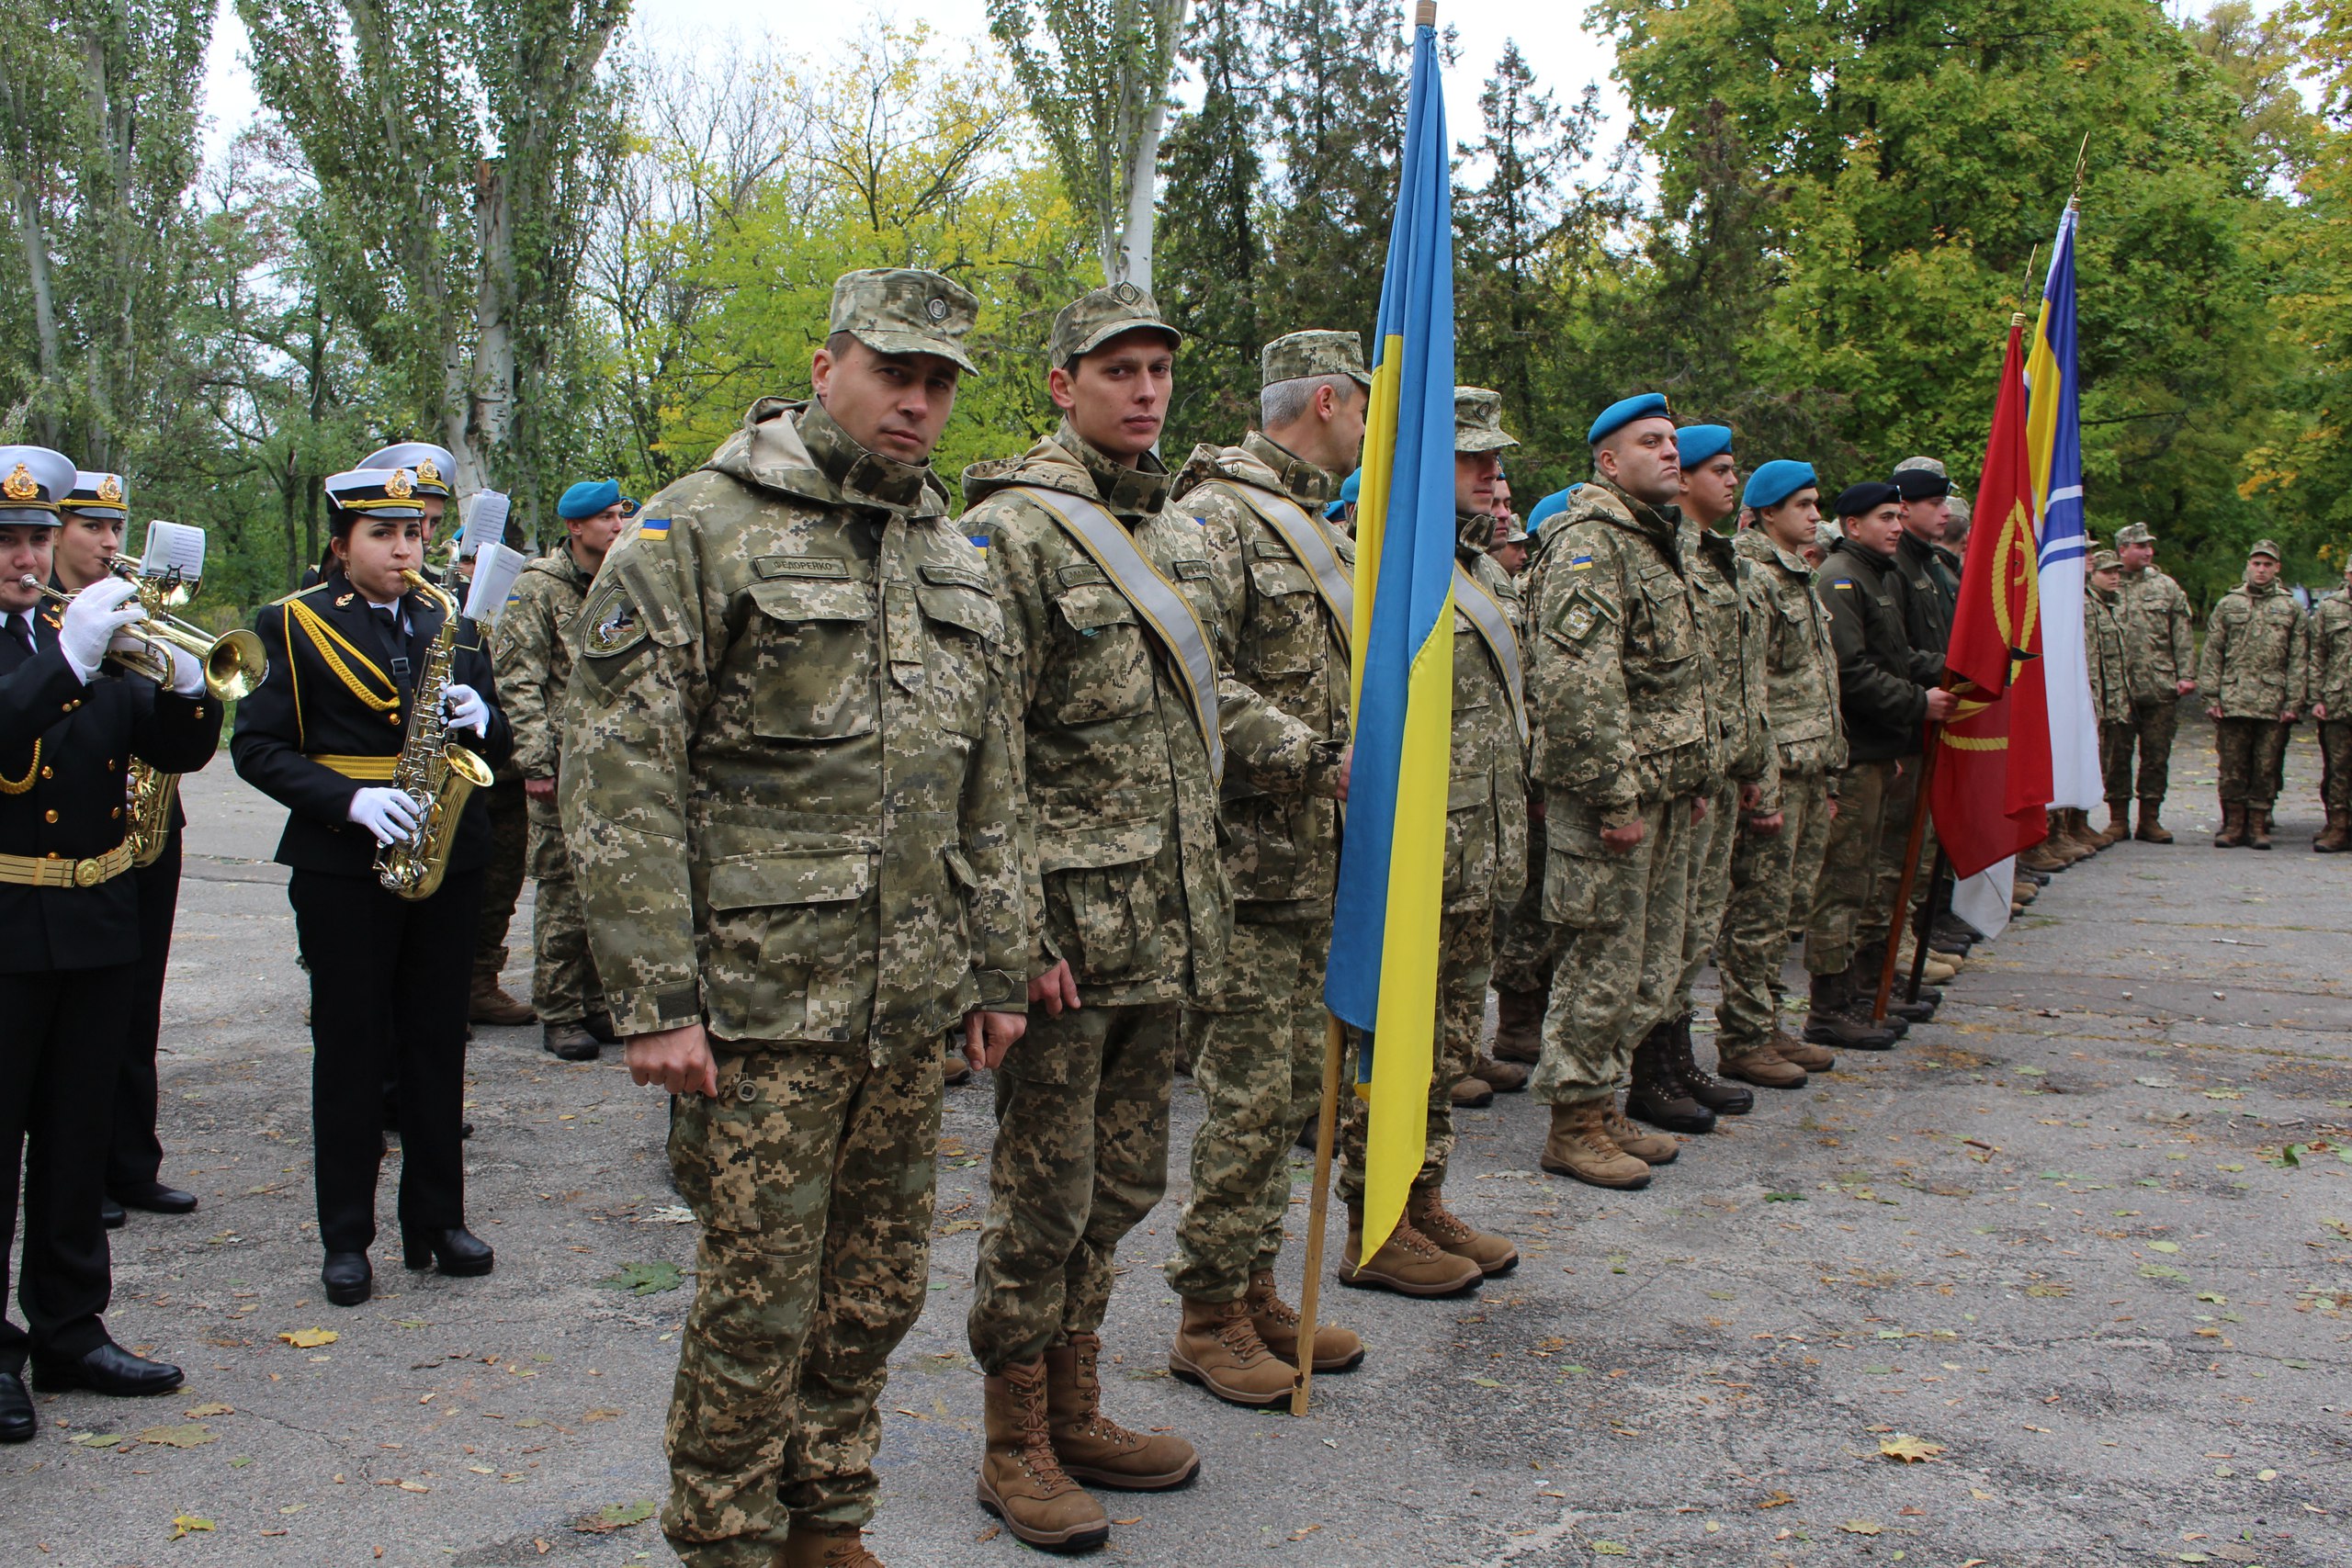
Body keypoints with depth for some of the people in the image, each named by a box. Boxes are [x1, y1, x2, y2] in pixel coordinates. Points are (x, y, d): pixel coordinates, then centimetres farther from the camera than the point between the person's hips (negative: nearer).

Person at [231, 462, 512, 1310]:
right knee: (350, 1048, 3)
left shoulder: (451, 625, 11)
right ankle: (346, 1238, 14)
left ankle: (439, 1220, 20)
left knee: (438, 1042, 9)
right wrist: (350, 800, -19)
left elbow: (498, 743, 14)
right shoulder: (296, 627, -1)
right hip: (343, 867, -3)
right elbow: (257, 746, -7)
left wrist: (479, 719, -9)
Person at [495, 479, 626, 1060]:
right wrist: (535, 762, -14)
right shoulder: (537, 588, -4)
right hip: (565, 767, -5)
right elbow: (518, 683, -8)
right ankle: (559, 1015, 6)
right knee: (564, 892, -3)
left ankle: (596, 1003, 19)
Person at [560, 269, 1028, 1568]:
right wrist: (654, 998, -15)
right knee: (758, 1301, 2)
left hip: (910, 1010, 6)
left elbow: (988, 791, 19)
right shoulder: (696, 530, -5)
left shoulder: (955, 562, 14)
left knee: (874, 1291, 14)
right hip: (763, 1000, -6)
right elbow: (616, 777, -11)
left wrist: (993, 971, 15)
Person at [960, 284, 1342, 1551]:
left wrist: (1323, 762, 8)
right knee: (1042, 1192, 3)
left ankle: (1076, 1410, 31)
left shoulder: (1182, 534, 15)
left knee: (1120, 1184, 16)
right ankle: (1016, 1445, 18)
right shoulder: (1011, 530, -11)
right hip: (1069, 924, -8)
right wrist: (1019, 926, -19)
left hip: (1168, 923, 8)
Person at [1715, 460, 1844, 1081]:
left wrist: (1828, 773, 21)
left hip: (1809, 771, 10)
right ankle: (1742, 1040, 3)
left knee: (1789, 905, 13)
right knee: (1758, 912, -4)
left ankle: (1766, 1026, 22)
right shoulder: (1751, 578, -12)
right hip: (1777, 769, -10)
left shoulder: (1798, 578, 19)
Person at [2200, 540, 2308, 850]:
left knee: (2266, 768, 3)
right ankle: (2233, 824, 10)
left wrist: (2293, 702, -2)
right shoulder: (2227, 604, 9)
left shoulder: (2291, 608, 10)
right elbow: (2211, 655, 6)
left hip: (2273, 704, 0)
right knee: (2232, 767, 1)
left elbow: (2299, 660, 6)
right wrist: (2211, 697, -2)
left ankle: (2258, 826, 10)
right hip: (2232, 702, 0)